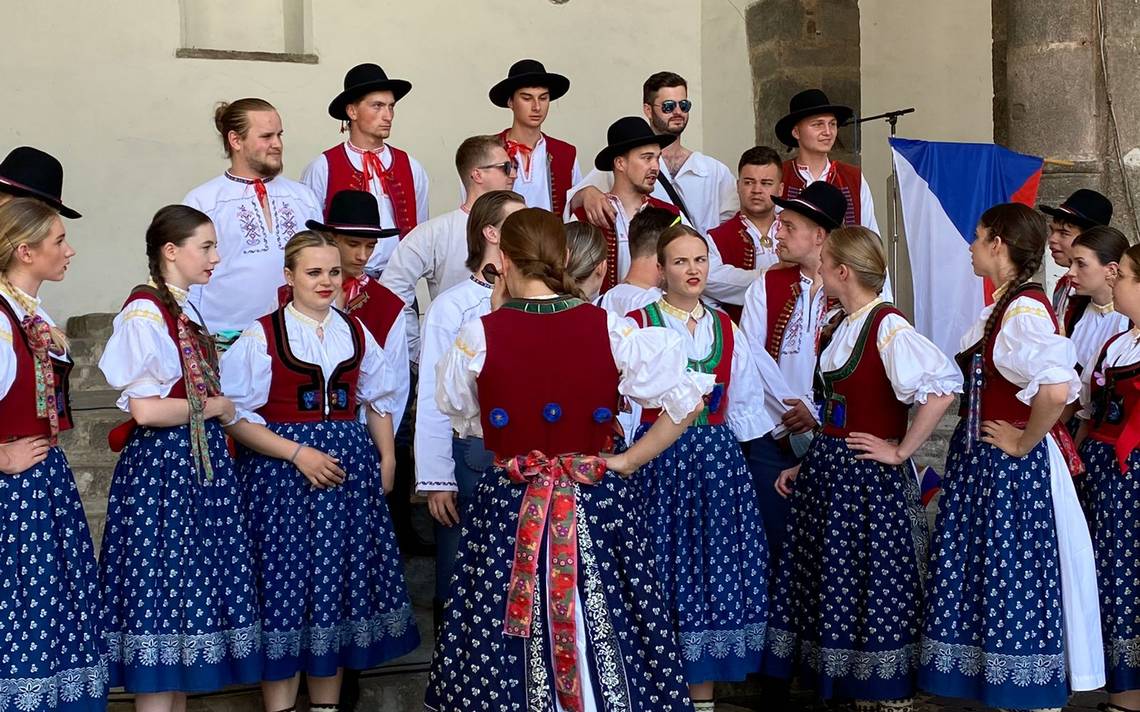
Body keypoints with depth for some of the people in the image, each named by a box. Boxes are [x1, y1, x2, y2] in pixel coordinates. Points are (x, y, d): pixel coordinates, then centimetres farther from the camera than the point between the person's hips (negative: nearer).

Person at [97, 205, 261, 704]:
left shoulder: (186, 312, 13)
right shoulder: (145, 314, -14)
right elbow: (145, 410, -21)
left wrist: (218, 408, 2)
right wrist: (213, 406, -9)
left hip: (200, 460, 9)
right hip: (162, 466, -9)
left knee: (189, 593, 11)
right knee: (160, 588, -5)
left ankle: (179, 701, 18)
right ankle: (156, 702, 2)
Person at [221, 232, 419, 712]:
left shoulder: (354, 332, 9)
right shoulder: (262, 336, -6)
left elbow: (379, 400, 18)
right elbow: (236, 416, -11)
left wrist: (387, 461, 7)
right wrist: (298, 452, -16)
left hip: (347, 467, 5)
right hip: (281, 473, -5)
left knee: (339, 581, 8)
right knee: (285, 581, -4)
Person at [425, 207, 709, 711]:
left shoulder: (479, 336, -9)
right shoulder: (610, 329, -7)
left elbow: (458, 414, 9)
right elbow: (686, 400, -4)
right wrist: (627, 461, 3)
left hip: (509, 506, 0)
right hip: (598, 502, 1)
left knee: (505, 651, 11)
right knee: (602, 637, 12)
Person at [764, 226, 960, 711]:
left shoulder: (887, 327, -15)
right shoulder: (838, 326, 12)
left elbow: (944, 385, -27)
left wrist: (901, 451, -20)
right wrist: (807, 465, 14)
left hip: (871, 478, -9)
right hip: (829, 471, 9)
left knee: (876, 596, -1)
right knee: (827, 592, 12)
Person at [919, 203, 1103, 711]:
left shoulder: (1025, 309, -19)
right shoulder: (1000, 307, 11)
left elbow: (1056, 390, -33)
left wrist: (1023, 443, -22)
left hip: (1013, 468, -10)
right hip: (982, 462, 10)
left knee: (1018, 582, -1)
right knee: (988, 579, 15)